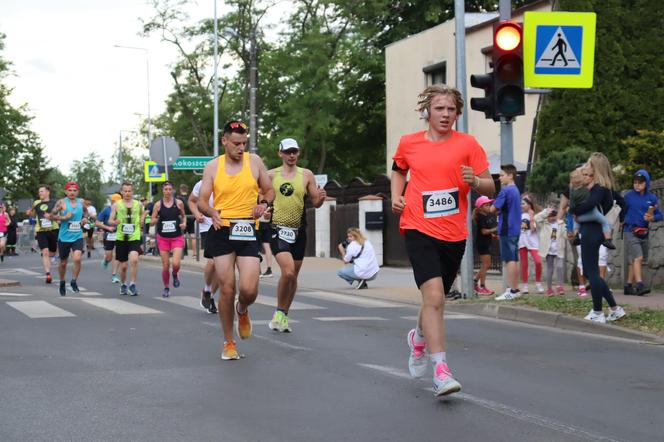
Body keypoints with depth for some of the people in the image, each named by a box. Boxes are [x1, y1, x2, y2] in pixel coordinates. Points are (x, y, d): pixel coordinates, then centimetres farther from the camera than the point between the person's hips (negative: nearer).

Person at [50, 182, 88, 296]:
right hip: (64, 238, -1)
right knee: (63, 263, 12)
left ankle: (74, 281, -3)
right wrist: (63, 217, -21)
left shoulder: (81, 202, 6)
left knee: (77, 258, -22)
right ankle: (62, 283, 36)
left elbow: (85, 211, 25)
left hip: (78, 237, 1)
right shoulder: (61, 203, -6)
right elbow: (52, 215, -7)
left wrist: (85, 218, 6)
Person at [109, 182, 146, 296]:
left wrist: (143, 219, -4)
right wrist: (115, 222, -18)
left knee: (134, 259, -24)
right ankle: (123, 285, 32)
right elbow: (110, 220, 4)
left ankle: (132, 284, -13)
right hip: (121, 238, 1)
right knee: (123, 265, 7)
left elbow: (141, 223, 19)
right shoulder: (116, 205, 4)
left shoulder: (138, 204, 8)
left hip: (135, 238, 0)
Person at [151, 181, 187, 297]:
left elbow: (183, 215, 16)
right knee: (165, 266, 2)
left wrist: (184, 223, -5)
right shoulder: (158, 205, -2)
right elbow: (151, 222, 2)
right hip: (163, 238, 1)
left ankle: (175, 275, 20)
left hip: (177, 237, 0)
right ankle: (166, 288, 23)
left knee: (176, 264, -16)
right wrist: (156, 220, -20)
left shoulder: (179, 203, -1)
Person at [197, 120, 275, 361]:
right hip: (222, 232, 0)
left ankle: (242, 311, 27)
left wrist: (264, 203, -8)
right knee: (227, 289, -3)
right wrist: (212, 212, -19)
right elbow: (202, 201, 4)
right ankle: (229, 343, 14)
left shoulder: (254, 161, 5)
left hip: (248, 231, 0)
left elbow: (269, 190, 15)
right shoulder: (212, 167, 3)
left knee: (249, 290, -12)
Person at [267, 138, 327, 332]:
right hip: (278, 229, -3)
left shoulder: (306, 175, 5)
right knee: (288, 271, -20)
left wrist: (321, 198, -14)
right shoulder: (271, 175, 1)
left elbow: (315, 203, 8)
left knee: (293, 276, 10)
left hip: (299, 231, 3)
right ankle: (279, 311, -1)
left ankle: (284, 315, 26)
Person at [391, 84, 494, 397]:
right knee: (434, 297, -20)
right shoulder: (408, 143, 4)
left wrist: (474, 181, -20)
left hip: (454, 234, 2)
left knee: (435, 299, 17)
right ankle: (441, 371, -21)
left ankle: (418, 338, 50)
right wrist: (396, 195, 8)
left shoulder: (467, 144, 1)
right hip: (419, 230, -2)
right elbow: (399, 170, 26)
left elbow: (490, 188, 2)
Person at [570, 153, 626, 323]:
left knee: (592, 272, -2)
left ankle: (597, 313, 5)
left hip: (591, 231, -10)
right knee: (590, 272, 15)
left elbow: (589, 204, -30)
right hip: (594, 229, 10)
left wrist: (574, 210, -14)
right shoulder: (605, 187, 13)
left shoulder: (599, 187, -15)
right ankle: (614, 308, 18)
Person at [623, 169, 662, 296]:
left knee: (635, 261, 10)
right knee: (638, 257, -17)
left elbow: (659, 214, 3)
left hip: (644, 232, 4)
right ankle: (639, 285, -23)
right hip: (630, 232, -4)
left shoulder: (652, 198, 3)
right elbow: (623, 211, 8)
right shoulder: (629, 196, -2)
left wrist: (652, 218, -15)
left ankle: (629, 286, 19)